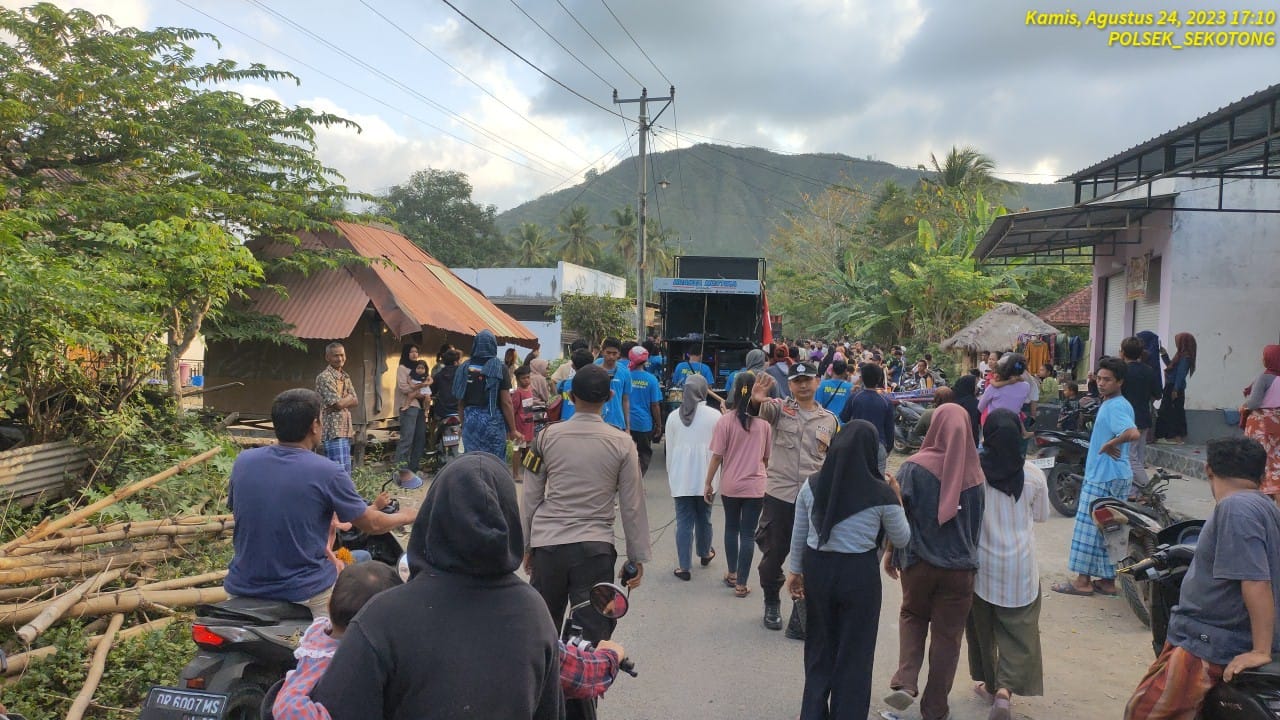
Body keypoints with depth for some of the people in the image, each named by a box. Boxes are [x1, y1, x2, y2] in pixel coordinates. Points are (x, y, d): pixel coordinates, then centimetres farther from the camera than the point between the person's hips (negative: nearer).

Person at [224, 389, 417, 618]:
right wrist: (404, 516, 18)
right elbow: (372, 524, -4)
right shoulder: (327, 473, -15)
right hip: (303, 593, -4)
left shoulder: (242, 461, -3)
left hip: (243, 588, 5)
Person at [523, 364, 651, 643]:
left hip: (547, 544, 2)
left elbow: (531, 497, 5)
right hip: (595, 547, -2)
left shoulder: (547, 437, 0)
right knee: (594, 632, 4)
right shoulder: (621, 444, -3)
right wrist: (637, 557, 8)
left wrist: (527, 544, 16)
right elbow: (632, 506, -1)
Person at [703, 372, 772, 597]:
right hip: (756, 486, 0)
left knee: (731, 529, 20)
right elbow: (767, 457, 4)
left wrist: (708, 483, 3)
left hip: (730, 485, 0)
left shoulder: (726, 421, -10)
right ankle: (741, 584, 7)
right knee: (748, 534, 5)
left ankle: (732, 574, 31)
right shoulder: (764, 422, -6)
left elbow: (717, 456, -8)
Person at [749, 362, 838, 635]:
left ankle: (800, 619, 16)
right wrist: (756, 401, -47)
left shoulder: (829, 420, 8)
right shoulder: (780, 408, -1)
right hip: (778, 496, -1)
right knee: (773, 555, 12)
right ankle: (772, 604, 35)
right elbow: (762, 412, -24)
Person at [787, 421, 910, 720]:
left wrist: (796, 570, 18)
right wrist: (896, 499, 11)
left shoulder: (812, 484, -4)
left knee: (819, 647, 21)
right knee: (854, 652, 14)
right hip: (859, 573, -3)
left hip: (817, 568, 3)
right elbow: (902, 539, 2)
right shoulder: (881, 494, -12)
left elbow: (799, 535, 5)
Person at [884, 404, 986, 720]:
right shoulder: (974, 472, -6)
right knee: (947, 635, 13)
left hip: (918, 560, -1)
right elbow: (977, 522, 6)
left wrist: (890, 551, 6)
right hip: (960, 566, 1)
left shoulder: (914, 467, -12)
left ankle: (905, 682, 5)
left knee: (912, 617, 23)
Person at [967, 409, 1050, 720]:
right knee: (1018, 631, 7)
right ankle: (1005, 689, -8)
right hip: (1019, 565, 0)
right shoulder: (1033, 476, -10)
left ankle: (991, 685, 31)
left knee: (983, 626, 17)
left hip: (981, 562, 0)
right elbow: (1041, 515, 6)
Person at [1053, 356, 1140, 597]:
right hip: (1102, 476, 10)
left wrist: (1109, 444, -22)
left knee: (1090, 528, -3)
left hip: (1105, 479, -10)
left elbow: (1133, 433, -34)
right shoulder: (1110, 404, 14)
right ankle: (1107, 580, 19)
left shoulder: (1115, 406, -18)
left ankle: (1083, 581, 3)